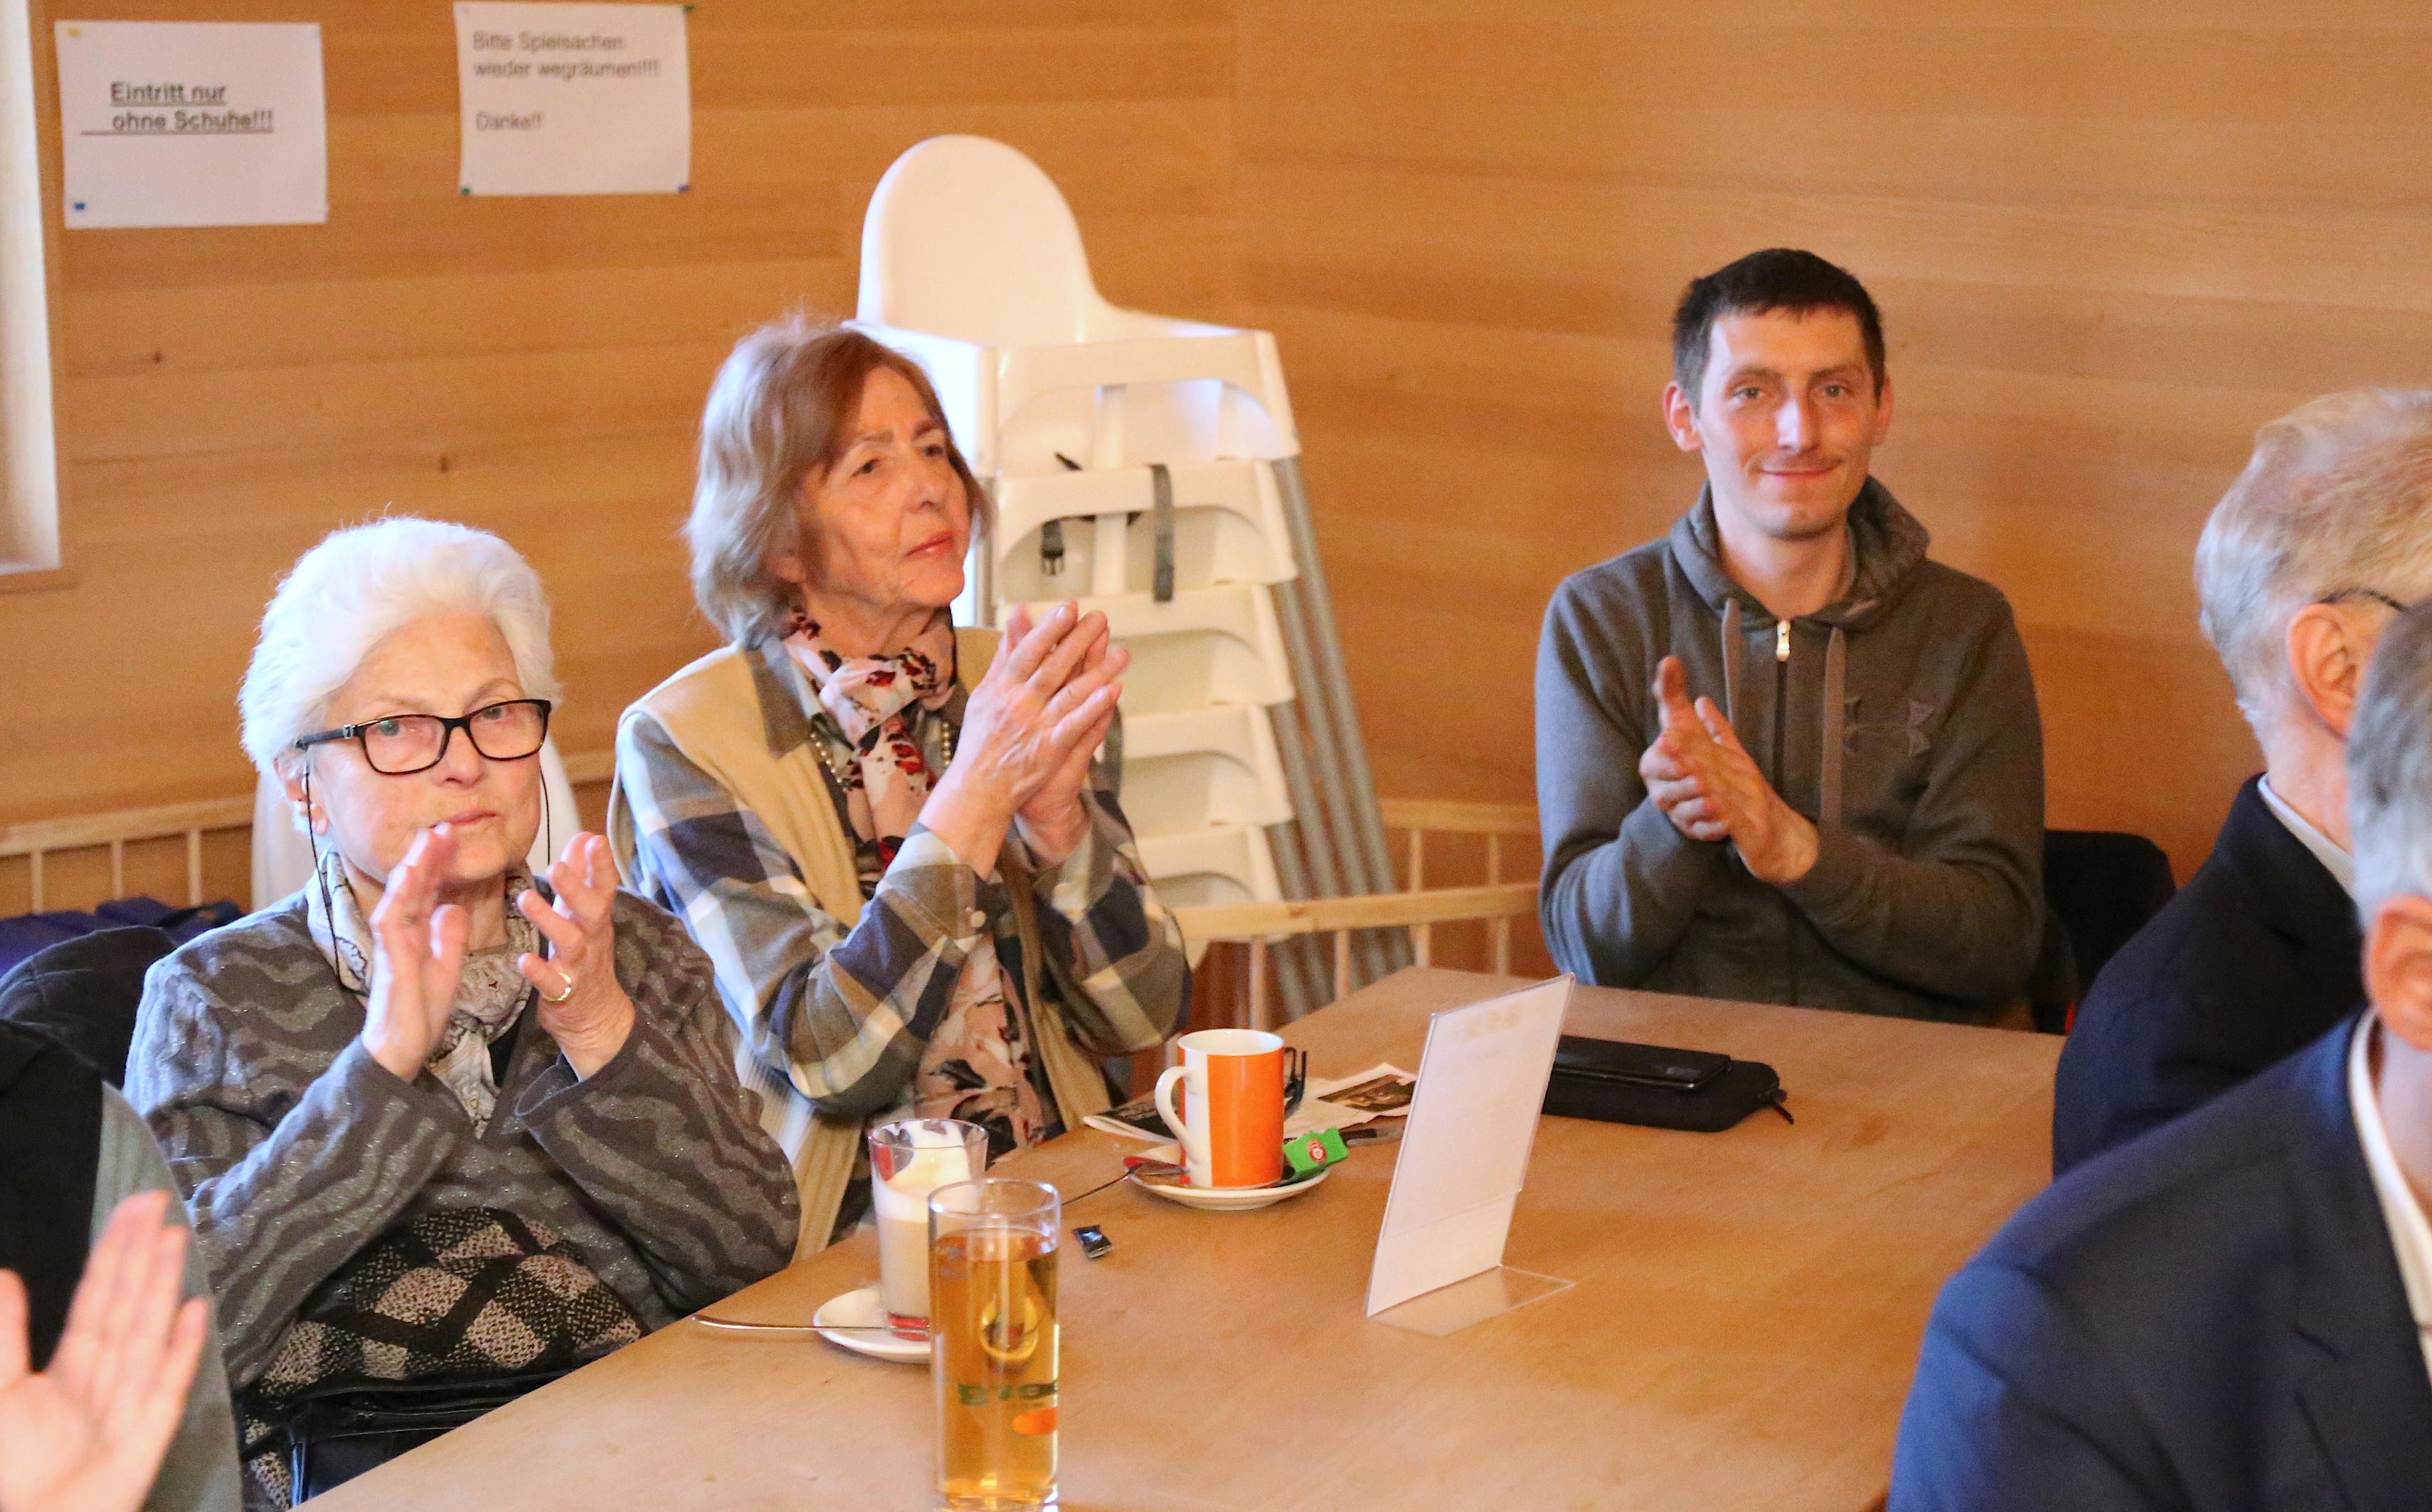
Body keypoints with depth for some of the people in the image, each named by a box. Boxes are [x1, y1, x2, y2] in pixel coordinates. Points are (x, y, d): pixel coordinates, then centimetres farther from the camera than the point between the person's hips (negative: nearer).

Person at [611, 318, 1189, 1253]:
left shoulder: (1023, 693, 6)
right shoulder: (685, 741, -7)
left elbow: (1142, 1016, 1)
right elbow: (824, 1060, -16)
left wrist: (1058, 808, -15)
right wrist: (976, 793, -21)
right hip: (841, 1240, -4)